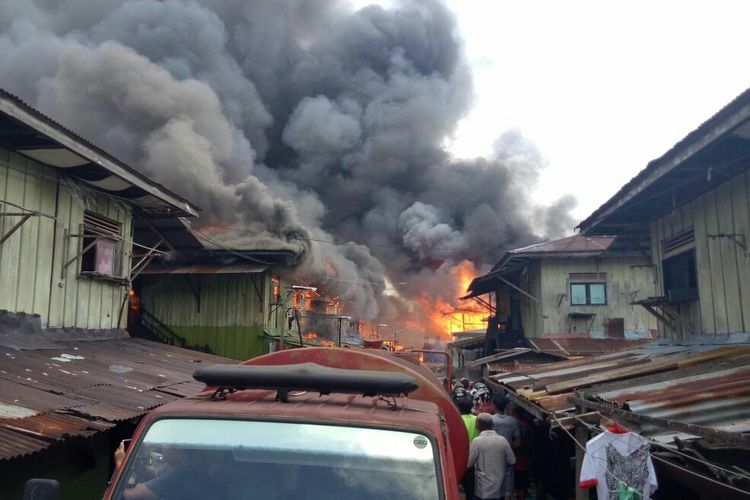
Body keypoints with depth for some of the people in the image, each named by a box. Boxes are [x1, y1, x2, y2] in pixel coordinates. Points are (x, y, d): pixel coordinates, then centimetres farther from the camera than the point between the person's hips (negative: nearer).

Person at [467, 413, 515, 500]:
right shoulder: (502, 440, -5)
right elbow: (512, 461, 2)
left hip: (483, 489, -3)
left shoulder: (477, 441, -16)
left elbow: (468, 463, -12)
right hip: (498, 488, 4)